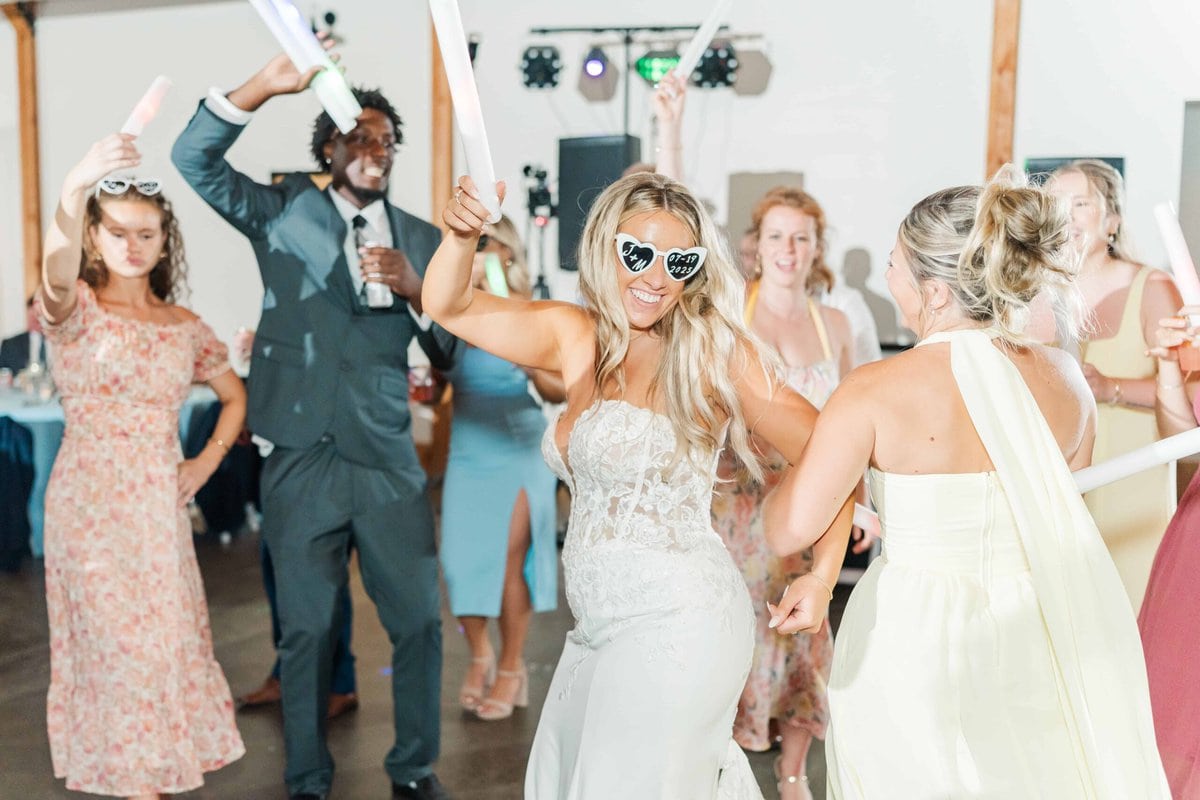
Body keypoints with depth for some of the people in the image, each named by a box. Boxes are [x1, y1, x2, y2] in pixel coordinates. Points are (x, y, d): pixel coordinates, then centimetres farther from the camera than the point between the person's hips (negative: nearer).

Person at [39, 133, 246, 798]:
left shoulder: (185, 325, 7)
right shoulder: (75, 310, -6)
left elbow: (235, 397, 18)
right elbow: (57, 272, -30)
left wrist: (208, 460, 2)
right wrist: (75, 187, -49)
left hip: (159, 500, 4)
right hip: (90, 498, -4)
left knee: (166, 635, 11)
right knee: (114, 639, 3)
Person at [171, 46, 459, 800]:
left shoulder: (422, 239, 8)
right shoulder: (283, 212, 5)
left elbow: (452, 352, 4)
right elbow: (194, 157, -9)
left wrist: (415, 290, -14)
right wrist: (266, 85, -20)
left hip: (390, 462, 2)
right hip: (302, 463, -1)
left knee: (420, 622, 6)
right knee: (307, 630, 9)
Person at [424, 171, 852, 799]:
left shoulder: (711, 348, -10)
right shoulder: (576, 338, 6)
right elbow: (448, 306, 3)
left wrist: (823, 573, -26)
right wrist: (463, 233, -17)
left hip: (676, 623, -6)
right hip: (601, 629, 7)